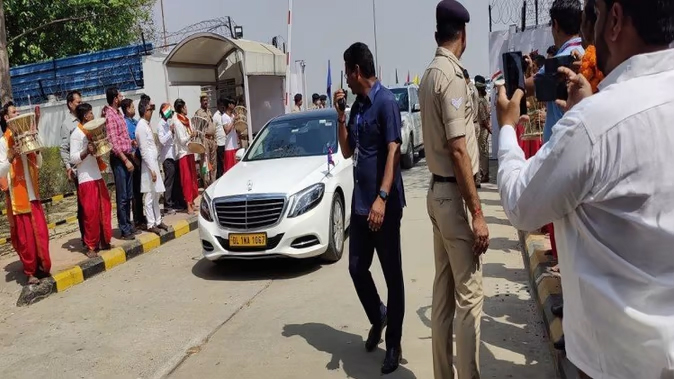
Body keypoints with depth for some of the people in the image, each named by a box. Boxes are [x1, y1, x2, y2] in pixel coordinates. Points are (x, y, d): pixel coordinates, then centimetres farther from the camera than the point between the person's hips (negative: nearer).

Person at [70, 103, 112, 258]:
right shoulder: (76, 134, -10)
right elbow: (73, 158, -17)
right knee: (91, 213, -4)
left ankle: (103, 241, 23)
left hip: (97, 176, 8)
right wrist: (87, 151, -29)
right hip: (86, 179, -8)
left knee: (104, 209, 11)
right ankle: (90, 246, 6)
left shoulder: (90, 131, 15)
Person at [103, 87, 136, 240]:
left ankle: (128, 225, 23)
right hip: (119, 159, -9)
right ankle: (124, 229, 4)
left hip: (126, 157, 9)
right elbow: (113, 142, -18)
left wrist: (131, 154, 14)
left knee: (129, 195, 14)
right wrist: (125, 160, -19)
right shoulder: (110, 116, -13)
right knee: (122, 196, -3)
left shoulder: (118, 114, 15)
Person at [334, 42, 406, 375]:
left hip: (384, 204, -8)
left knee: (392, 274, 4)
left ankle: (393, 345, 17)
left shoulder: (386, 101, -12)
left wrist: (382, 198, -26)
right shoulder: (357, 105, 12)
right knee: (357, 268, 14)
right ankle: (377, 317, 38)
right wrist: (340, 116, 5)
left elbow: (393, 153, -18)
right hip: (360, 202, 8)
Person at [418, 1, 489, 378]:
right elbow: (458, 150, -21)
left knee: (444, 291, 15)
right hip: (454, 195, -10)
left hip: (438, 191, 10)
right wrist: (477, 213, -19)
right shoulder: (451, 75, -15)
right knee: (469, 295, -3)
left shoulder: (430, 75, 13)